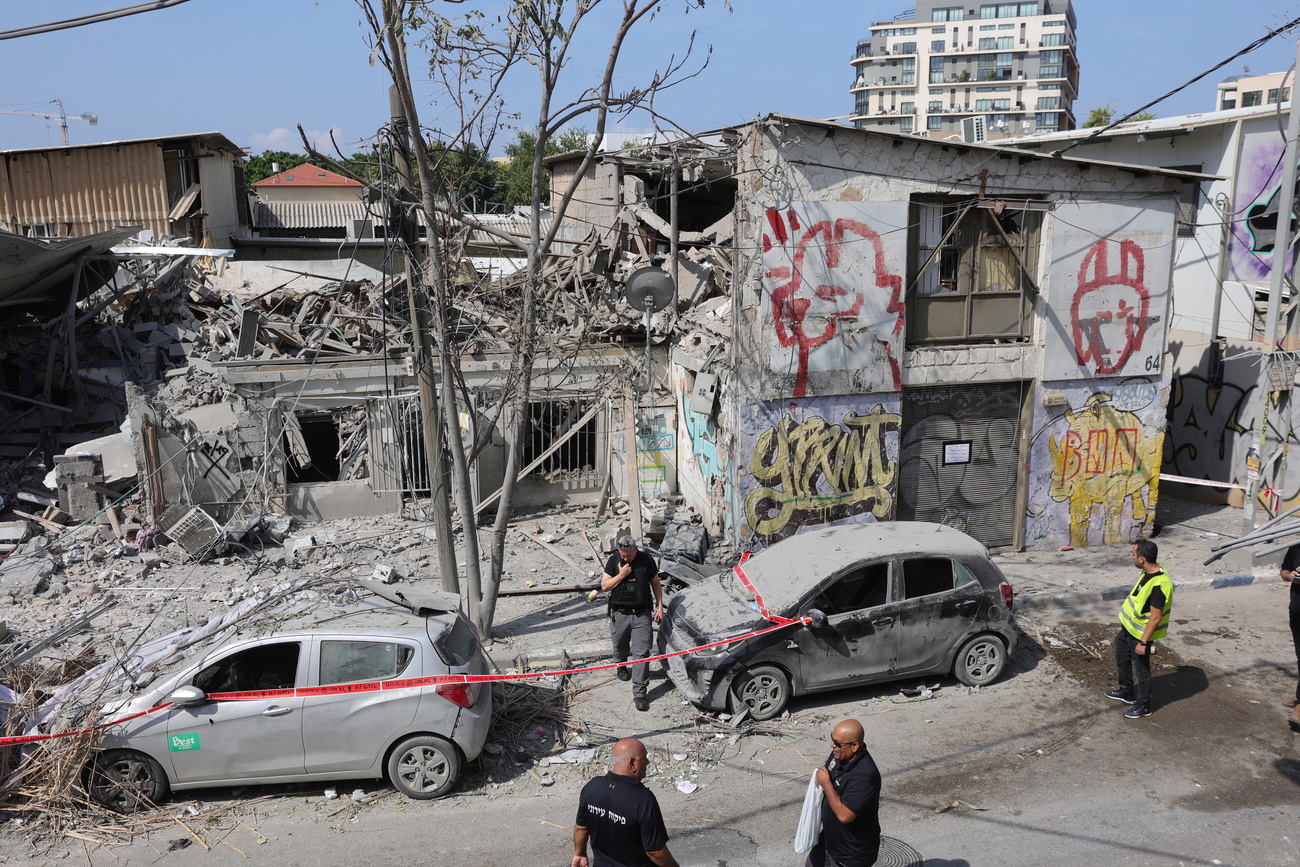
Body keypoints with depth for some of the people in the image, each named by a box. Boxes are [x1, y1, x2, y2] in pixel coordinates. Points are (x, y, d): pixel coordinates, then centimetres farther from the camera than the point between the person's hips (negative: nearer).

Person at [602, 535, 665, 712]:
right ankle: (621, 666, 54)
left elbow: (656, 584, 8)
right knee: (620, 647, 19)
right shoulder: (614, 560, -2)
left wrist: (660, 607, 3)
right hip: (619, 613, 2)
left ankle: (639, 692, -6)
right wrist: (621, 575, -16)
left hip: (641, 614, -1)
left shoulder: (646, 560, -3)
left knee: (641, 652, -8)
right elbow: (604, 586, -3)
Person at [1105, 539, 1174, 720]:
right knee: (1121, 657, 25)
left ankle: (1143, 706, 29)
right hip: (1129, 626, 9)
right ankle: (1127, 692, 45)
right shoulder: (1149, 571, -5)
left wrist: (1143, 642, -23)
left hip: (1141, 632, -9)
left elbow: (1156, 617, -28)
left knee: (1141, 669, 10)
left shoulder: (1159, 584, -34)